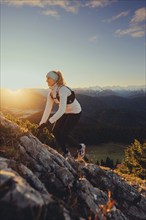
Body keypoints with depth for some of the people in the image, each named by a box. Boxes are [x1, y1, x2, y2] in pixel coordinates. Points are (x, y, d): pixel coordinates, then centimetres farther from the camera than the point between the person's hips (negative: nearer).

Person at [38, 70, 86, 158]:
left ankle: (80, 147, 20)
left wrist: (49, 122, -44)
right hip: (65, 112, 8)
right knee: (55, 131, 0)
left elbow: (61, 110, -40)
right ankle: (66, 153, 20)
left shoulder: (62, 90, -32)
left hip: (75, 112, -7)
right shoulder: (51, 91, -7)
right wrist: (41, 123, -9)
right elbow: (48, 108, -6)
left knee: (64, 134, -8)